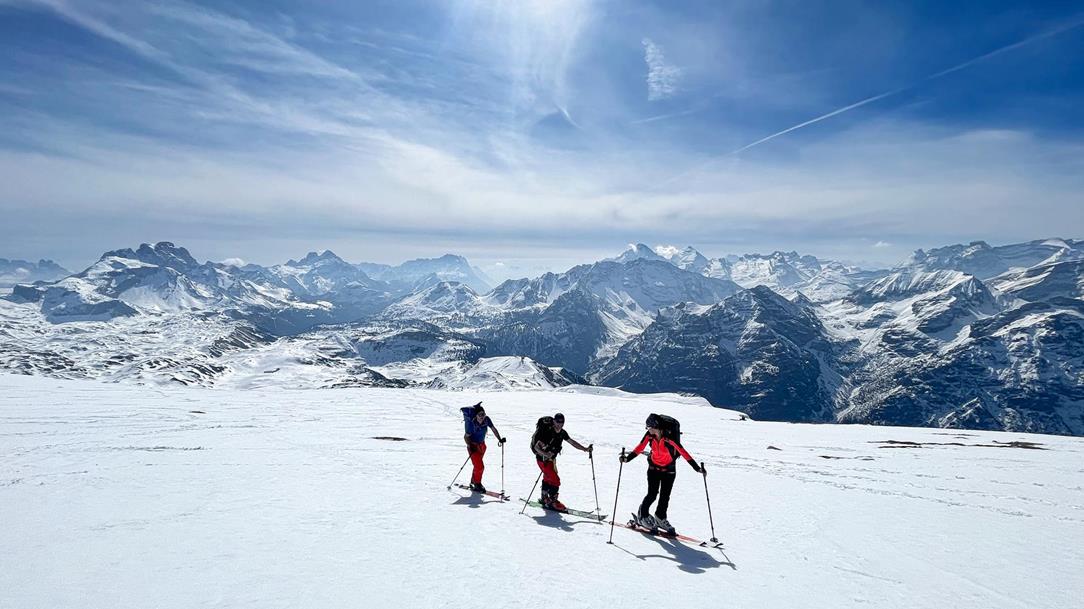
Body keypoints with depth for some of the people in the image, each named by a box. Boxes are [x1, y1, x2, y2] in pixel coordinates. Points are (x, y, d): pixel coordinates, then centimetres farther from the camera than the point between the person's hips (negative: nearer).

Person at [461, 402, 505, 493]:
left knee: (478, 465, 20)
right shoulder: (472, 423, -29)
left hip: (482, 445, 6)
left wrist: (499, 439, -8)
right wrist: (470, 447, -27)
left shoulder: (487, 419, -17)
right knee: (479, 466, -11)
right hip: (473, 446, -6)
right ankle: (477, 484, 11)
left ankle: (473, 482, 40)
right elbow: (466, 437, -17)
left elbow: (493, 429, -1)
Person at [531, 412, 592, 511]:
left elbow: (572, 442, 5)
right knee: (555, 480, -13)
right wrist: (545, 454, -46)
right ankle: (553, 502, 3)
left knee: (547, 479, 23)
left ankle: (545, 500, 41)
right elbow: (536, 446, -28)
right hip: (543, 459, -8)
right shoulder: (547, 432, -28)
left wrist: (585, 449, -3)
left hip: (552, 459, 8)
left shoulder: (562, 433, -5)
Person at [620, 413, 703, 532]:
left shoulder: (669, 438, -29)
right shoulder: (649, 435, -19)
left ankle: (660, 518, 28)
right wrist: (627, 458, -18)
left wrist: (697, 467, -31)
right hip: (654, 467, 1)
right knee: (652, 494, -6)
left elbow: (683, 452, -28)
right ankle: (642, 516, 17)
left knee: (665, 496, 4)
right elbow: (640, 448, -9)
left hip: (669, 469, -1)